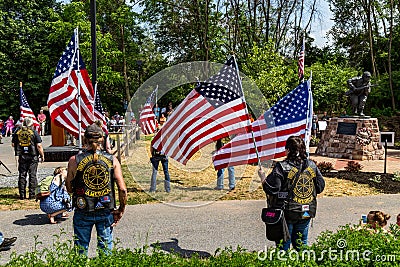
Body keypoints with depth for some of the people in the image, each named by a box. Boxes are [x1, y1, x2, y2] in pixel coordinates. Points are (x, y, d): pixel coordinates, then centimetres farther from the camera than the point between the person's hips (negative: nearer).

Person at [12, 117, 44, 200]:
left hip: (22, 156, 3)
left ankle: (22, 195, 10)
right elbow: (39, 145, -10)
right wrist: (42, 155, -1)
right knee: (32, 175, 3)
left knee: (22, 175, 8)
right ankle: (32, 194, 3)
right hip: (33, 156, -3)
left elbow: (13, 144, 9)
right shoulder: (34, 132, -7)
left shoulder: (17, 131, 3)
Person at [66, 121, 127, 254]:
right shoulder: (112, 160, -8)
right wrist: (121, 210, 2)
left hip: (82, 213, 0)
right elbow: (123, 190, -10)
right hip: (106, 212, 0)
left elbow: (69, 188, 1)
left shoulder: (74, 160, -9)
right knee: (105, 248, 15)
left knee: (81, 249, 16)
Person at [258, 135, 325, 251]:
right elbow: (320, 187, 6)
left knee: (283, 244, 10)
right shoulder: (312, 165, -1)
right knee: (301, 243, 20)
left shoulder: (282, 167, -17)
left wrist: (262, 177, -3)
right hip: (307, 212, 5)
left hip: (287, 212, -4)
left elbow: (270, 189, -18)